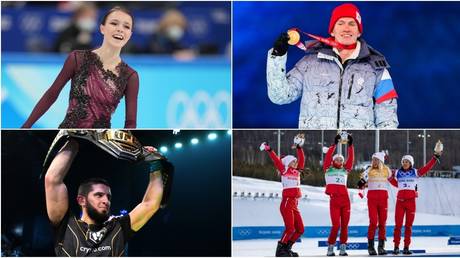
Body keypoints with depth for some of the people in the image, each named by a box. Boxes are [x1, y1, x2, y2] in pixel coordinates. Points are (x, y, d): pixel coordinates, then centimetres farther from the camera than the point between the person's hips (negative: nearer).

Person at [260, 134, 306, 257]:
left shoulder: (297, 172, 16)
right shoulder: (284, 171, -1)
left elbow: (301, 160, 17)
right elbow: (276, 161, -10)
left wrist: (299, 147, 10)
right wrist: (269, 150, -19)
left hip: (294, 204, 8)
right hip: (287, 202, -8)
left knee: (300, 229, 6)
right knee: (290, 228, -15)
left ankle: (287, 248, 15)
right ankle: (280, 250, -6)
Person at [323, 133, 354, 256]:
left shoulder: (345, 170, 15)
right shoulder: (328, 169, 8)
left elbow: (351, 159, 9)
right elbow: (328, 156, -3)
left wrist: (350, 145, 1)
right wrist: (335, 144, -7)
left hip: (345, 199, 3)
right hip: (334, 200, -3)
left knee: (344, 225, 3)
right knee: (336, 225, -9)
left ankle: (343, 248, 11)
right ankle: (330, 247, 3)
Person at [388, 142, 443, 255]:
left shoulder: (415, 172, 5)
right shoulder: (397, 173, 8)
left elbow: (427, 167, 1)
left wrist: (436, 156, -2)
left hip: (411, 201, 0)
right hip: (400, 201, 0)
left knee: (408, 225, 3)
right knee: (398, 225, -4)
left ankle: (406, 247, 8)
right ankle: (396, 247, -1)